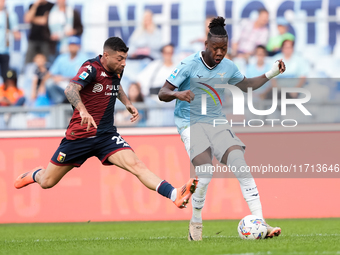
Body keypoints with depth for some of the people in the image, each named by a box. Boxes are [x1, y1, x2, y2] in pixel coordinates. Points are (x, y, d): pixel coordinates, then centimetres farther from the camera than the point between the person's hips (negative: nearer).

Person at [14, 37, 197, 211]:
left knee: (136, 166, -22)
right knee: (47, 182, 8)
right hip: (79, 136, -4)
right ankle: (33, 175, 45)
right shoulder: (92, 68, -17)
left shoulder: (117, 70, 5)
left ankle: (174, 195, -38)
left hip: (106, 135, 4)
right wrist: (82, 110, -54)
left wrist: (127, 103, 15)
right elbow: (70, 90, -36)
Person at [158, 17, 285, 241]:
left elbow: (246, 85, 25)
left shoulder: (228, 67, 5)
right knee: (205, 174, -24)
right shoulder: (189, 65, -11)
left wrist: (271, 74, 13)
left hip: (217, 122, 5)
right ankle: (196, 226, -1)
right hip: (191, 123, -5)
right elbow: (162, 93, -10)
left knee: (242, 167, -14)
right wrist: (177, 94, -33)